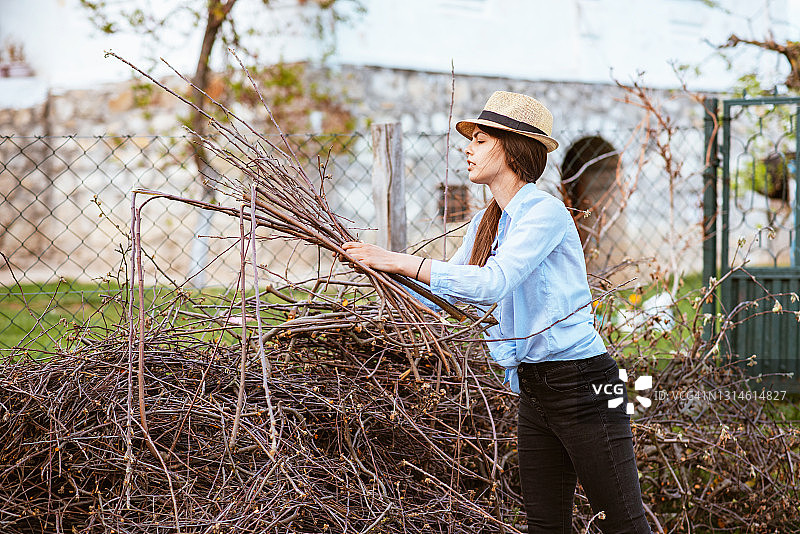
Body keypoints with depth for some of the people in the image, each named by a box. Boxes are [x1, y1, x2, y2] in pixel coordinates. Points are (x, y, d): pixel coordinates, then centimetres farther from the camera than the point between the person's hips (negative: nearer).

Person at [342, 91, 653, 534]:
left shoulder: (545, 212, -15)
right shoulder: (485, 224, 12)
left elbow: (492, 283, -27)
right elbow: (448, 290, 20)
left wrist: (401, 261, -25)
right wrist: (378, 263, 8)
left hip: (583, 385, -9)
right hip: (532, 389, 9)